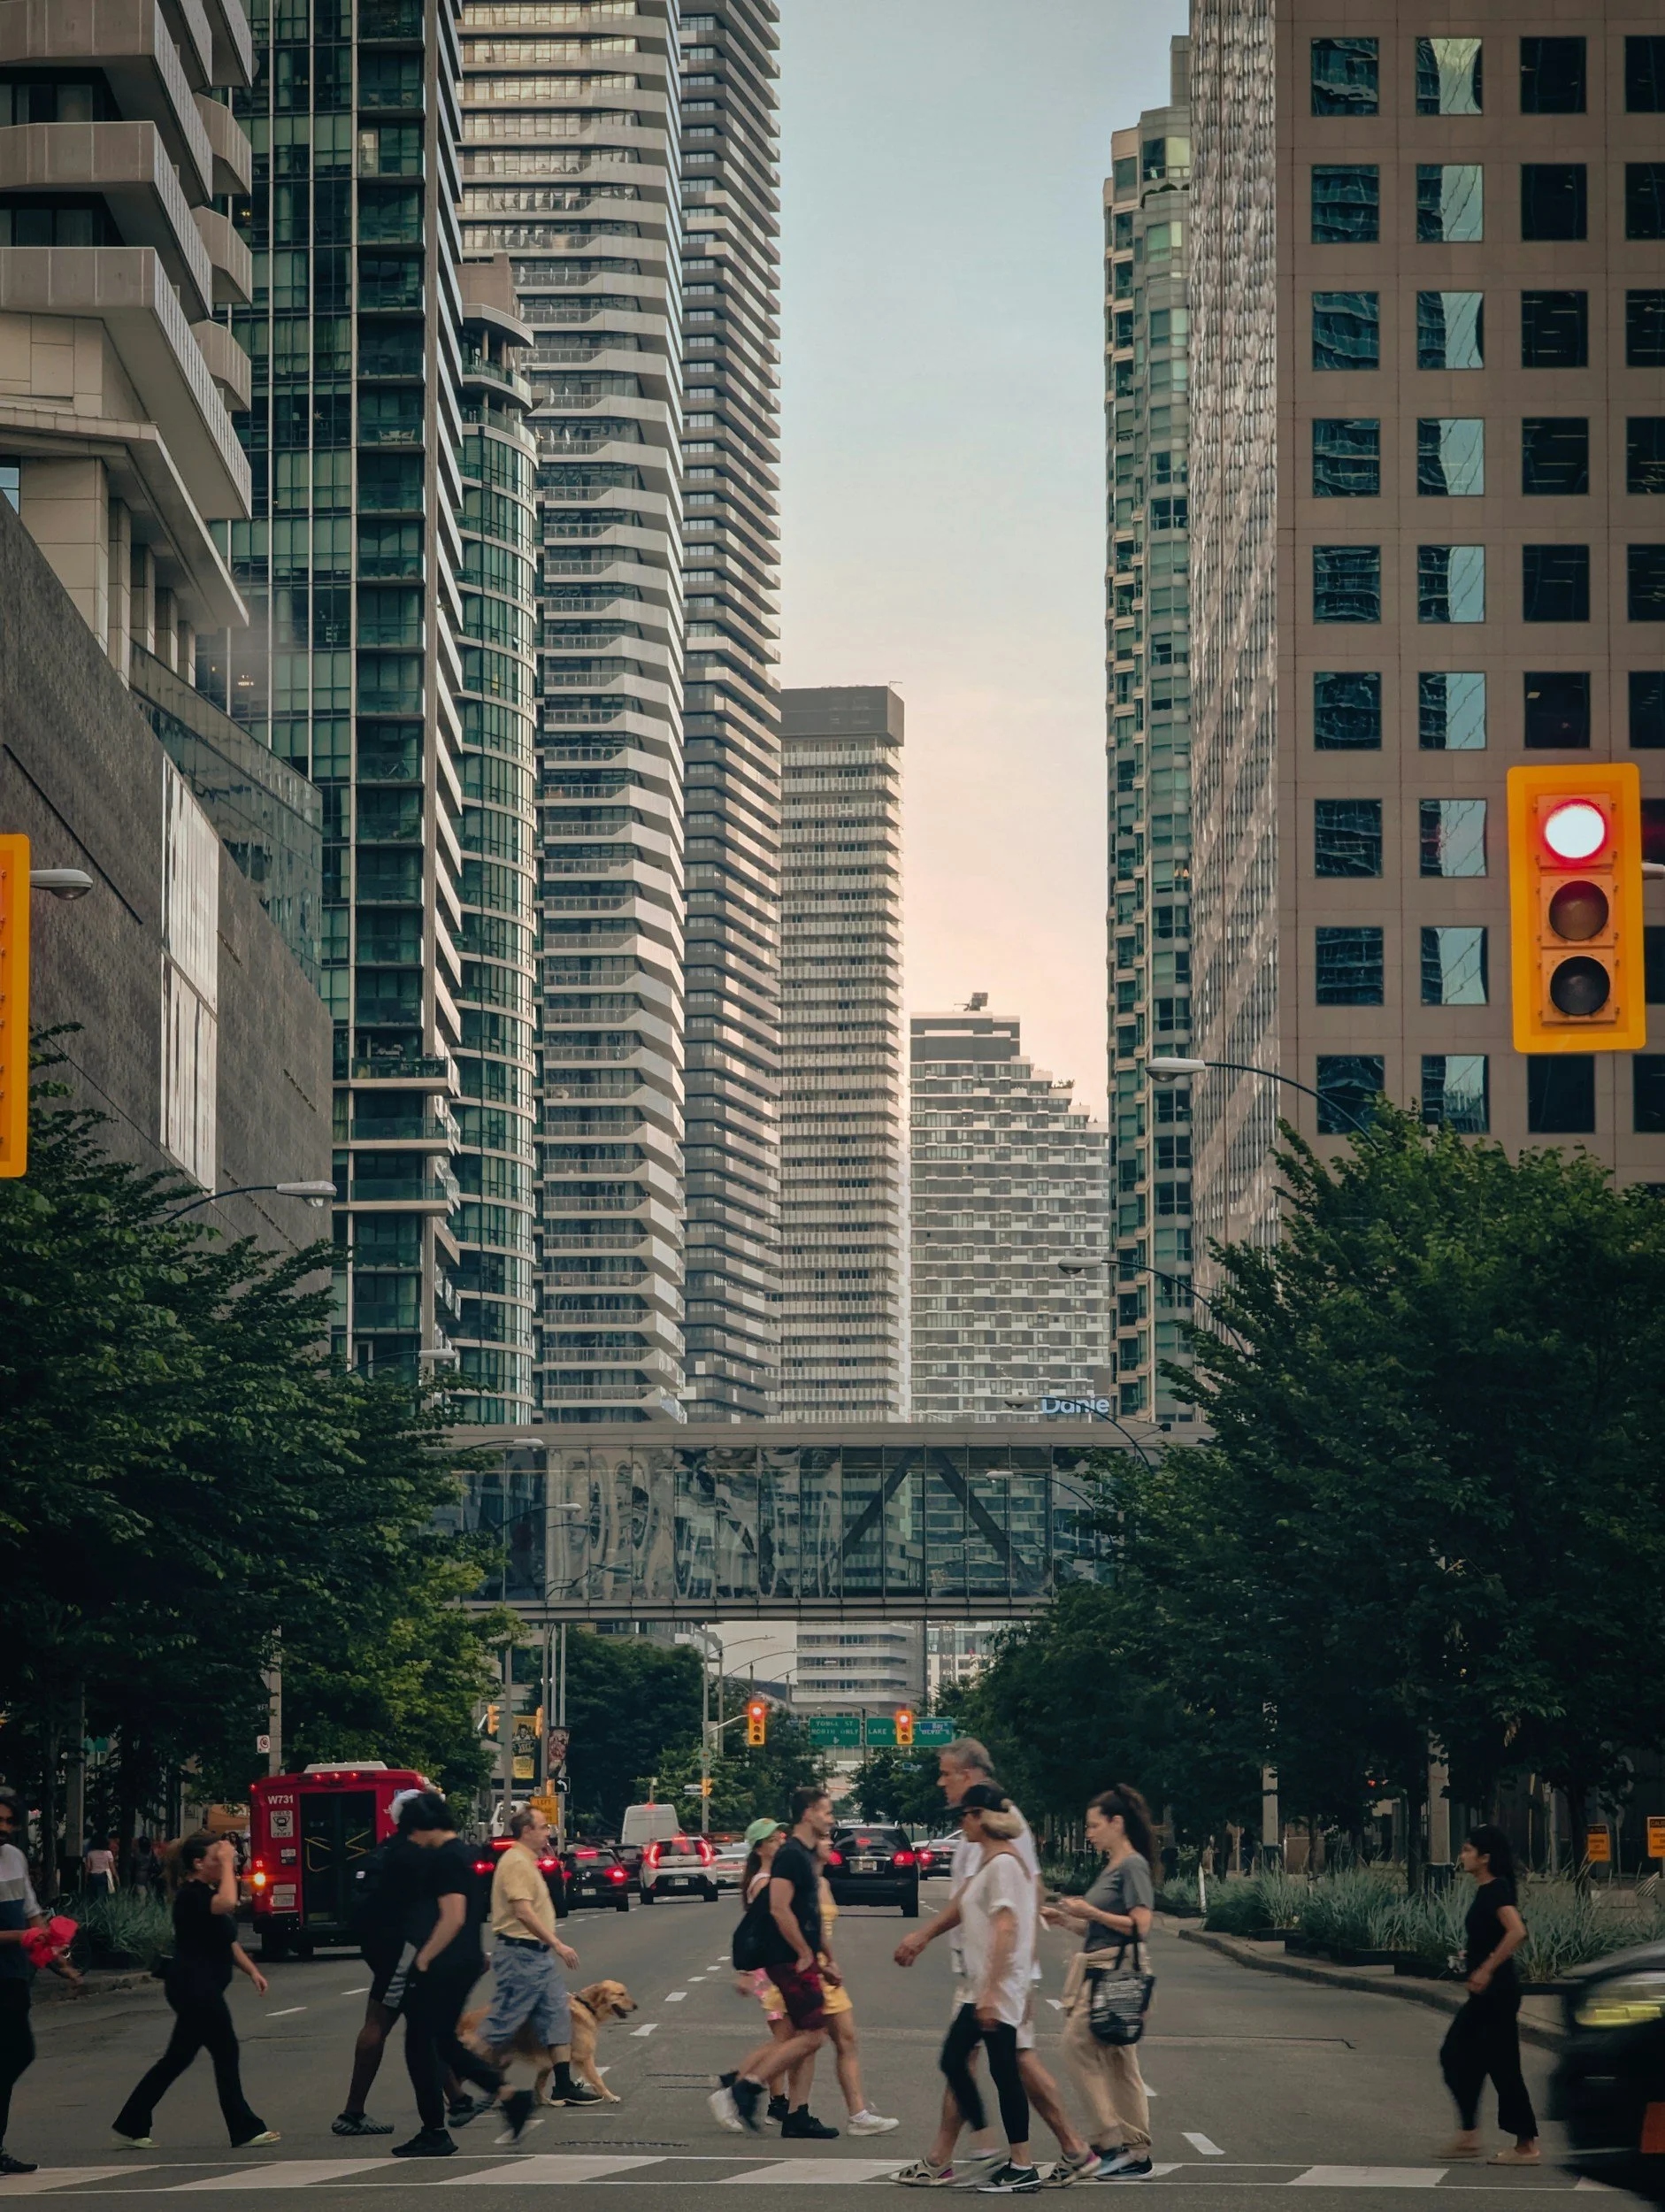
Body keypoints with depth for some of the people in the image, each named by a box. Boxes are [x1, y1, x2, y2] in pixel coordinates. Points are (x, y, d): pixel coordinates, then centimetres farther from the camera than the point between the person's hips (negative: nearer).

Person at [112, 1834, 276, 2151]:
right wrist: (227, 1864, -23)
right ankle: (245, 2130, 3)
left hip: (204, 1990, 10)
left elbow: (228, 1942, 23)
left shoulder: (209, 1893, 17)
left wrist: (252, 1970, 13)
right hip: (195, 1988, -10)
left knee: (177, 2059, 12)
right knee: (226, 2053, -4)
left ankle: (131, 2127, 15)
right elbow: (227, 1903, -34)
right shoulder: (191, 1896, -14)